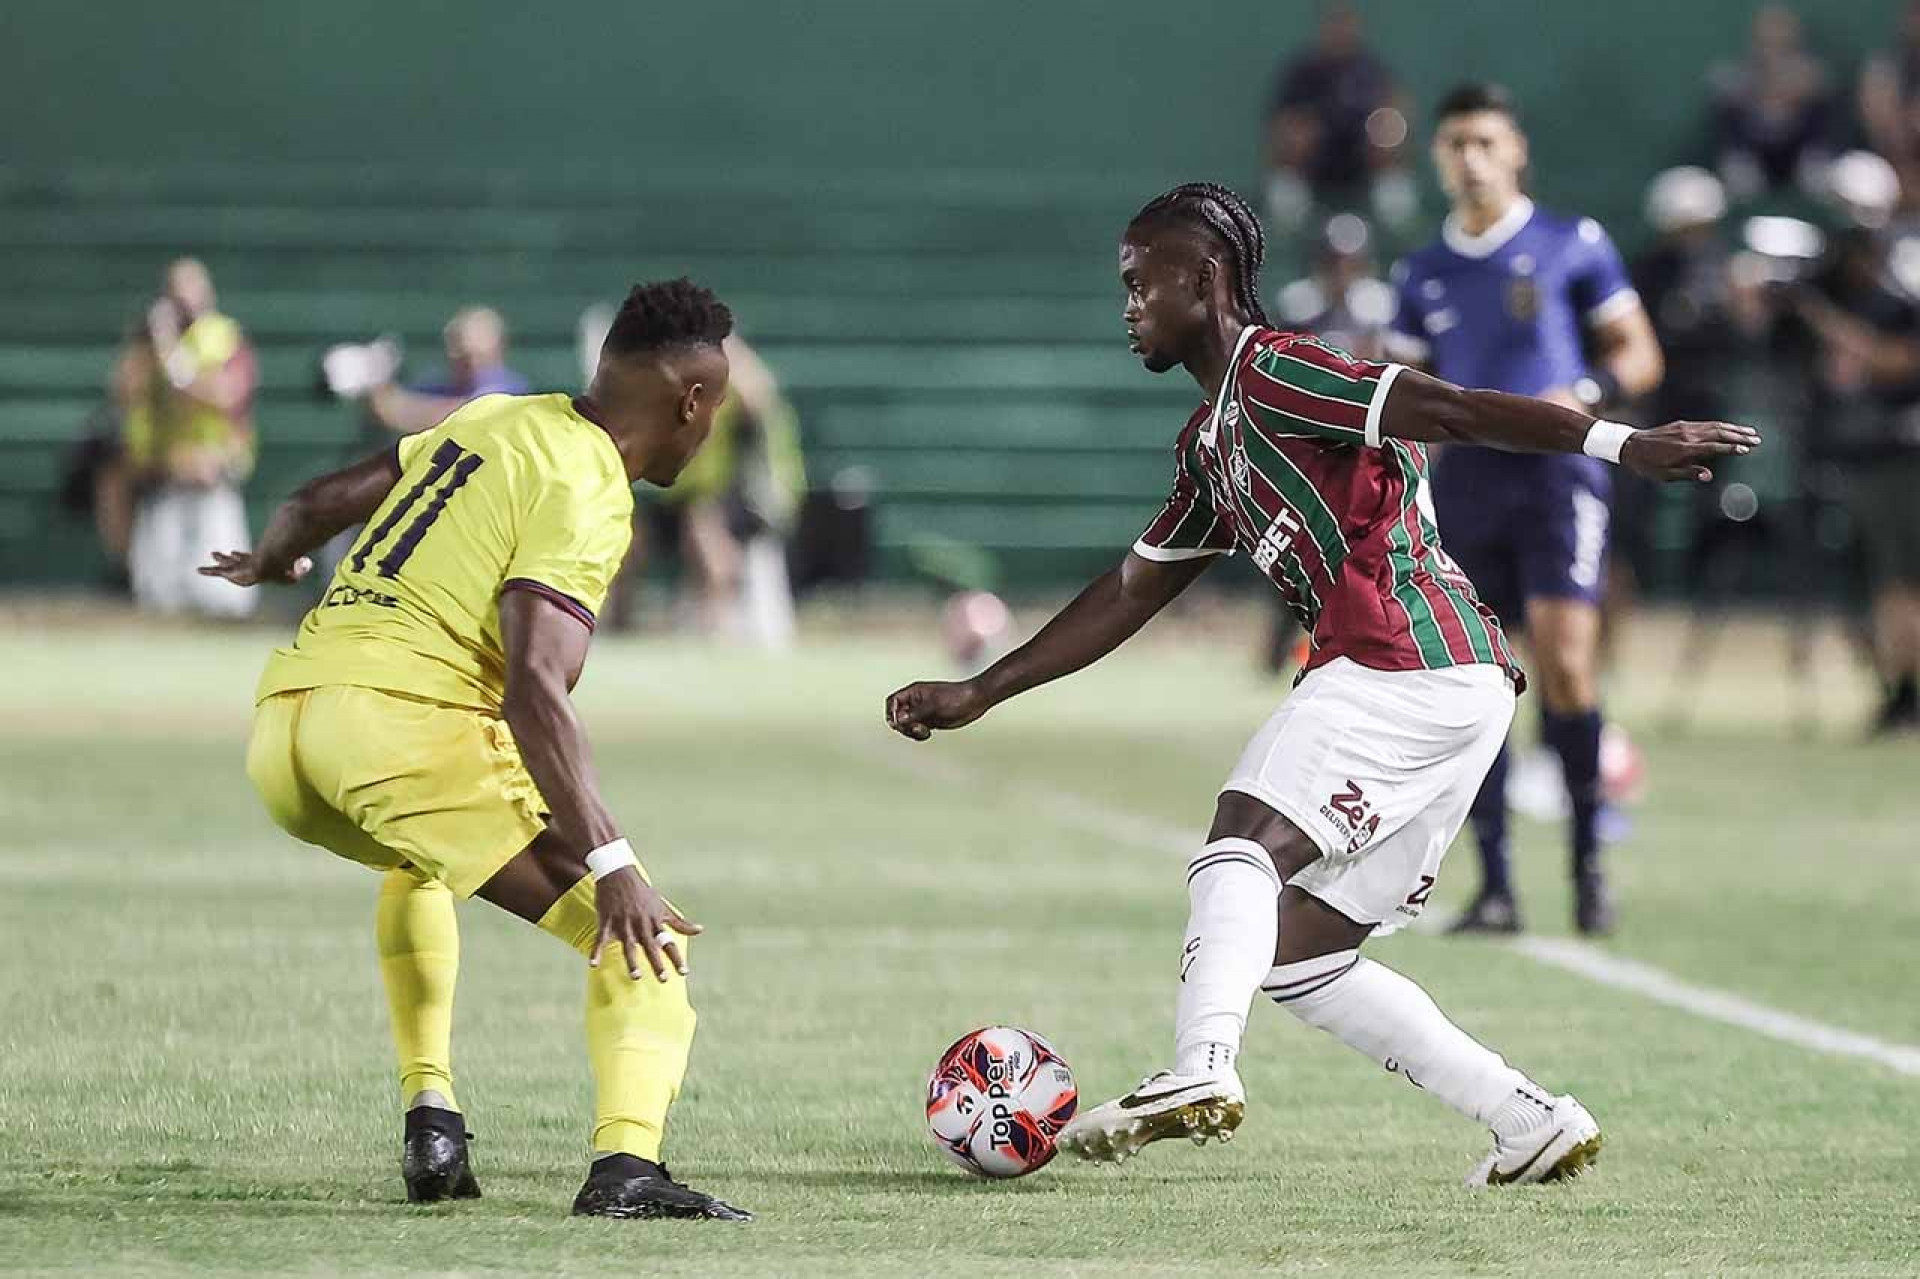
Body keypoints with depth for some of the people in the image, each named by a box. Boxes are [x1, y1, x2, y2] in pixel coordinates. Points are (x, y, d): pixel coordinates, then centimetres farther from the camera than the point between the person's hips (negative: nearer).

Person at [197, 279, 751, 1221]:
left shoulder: (494, 422, 19)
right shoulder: (584, 492, -5)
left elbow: (320, 501, 32)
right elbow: (532, 689, -18)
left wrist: (275, 557, 55)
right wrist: (611, 862, -22)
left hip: (280, 729, 9)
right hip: (404, 726, -9)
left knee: (416, 868, 40)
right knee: (645, 946, -6)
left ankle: (429, 1118, 30)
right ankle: (626, 1165, -27)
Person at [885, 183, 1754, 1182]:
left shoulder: (1273, 371, -6)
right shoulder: (1210, 442, 24)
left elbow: (1444, 409, -18)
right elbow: (1129, 594, 31)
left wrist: (1622, 445, -29)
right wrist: (976, 695, 31)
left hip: (1407, 663, -9)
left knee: (1242, 846, -22)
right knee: (1295, 951, 8)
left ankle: (1200, 1074, -42)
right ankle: (1532, 1122, 6)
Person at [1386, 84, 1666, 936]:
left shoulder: (1573, 247, 4)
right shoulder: (1424, 275, 15)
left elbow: (1639, 355, 5)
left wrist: (1585, 394, -14)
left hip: (1555, 473, -4)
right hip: (1464, 481, 4)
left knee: (1565, 664, -16)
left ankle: (1589, 865, -3)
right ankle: (1494, 888, 1)